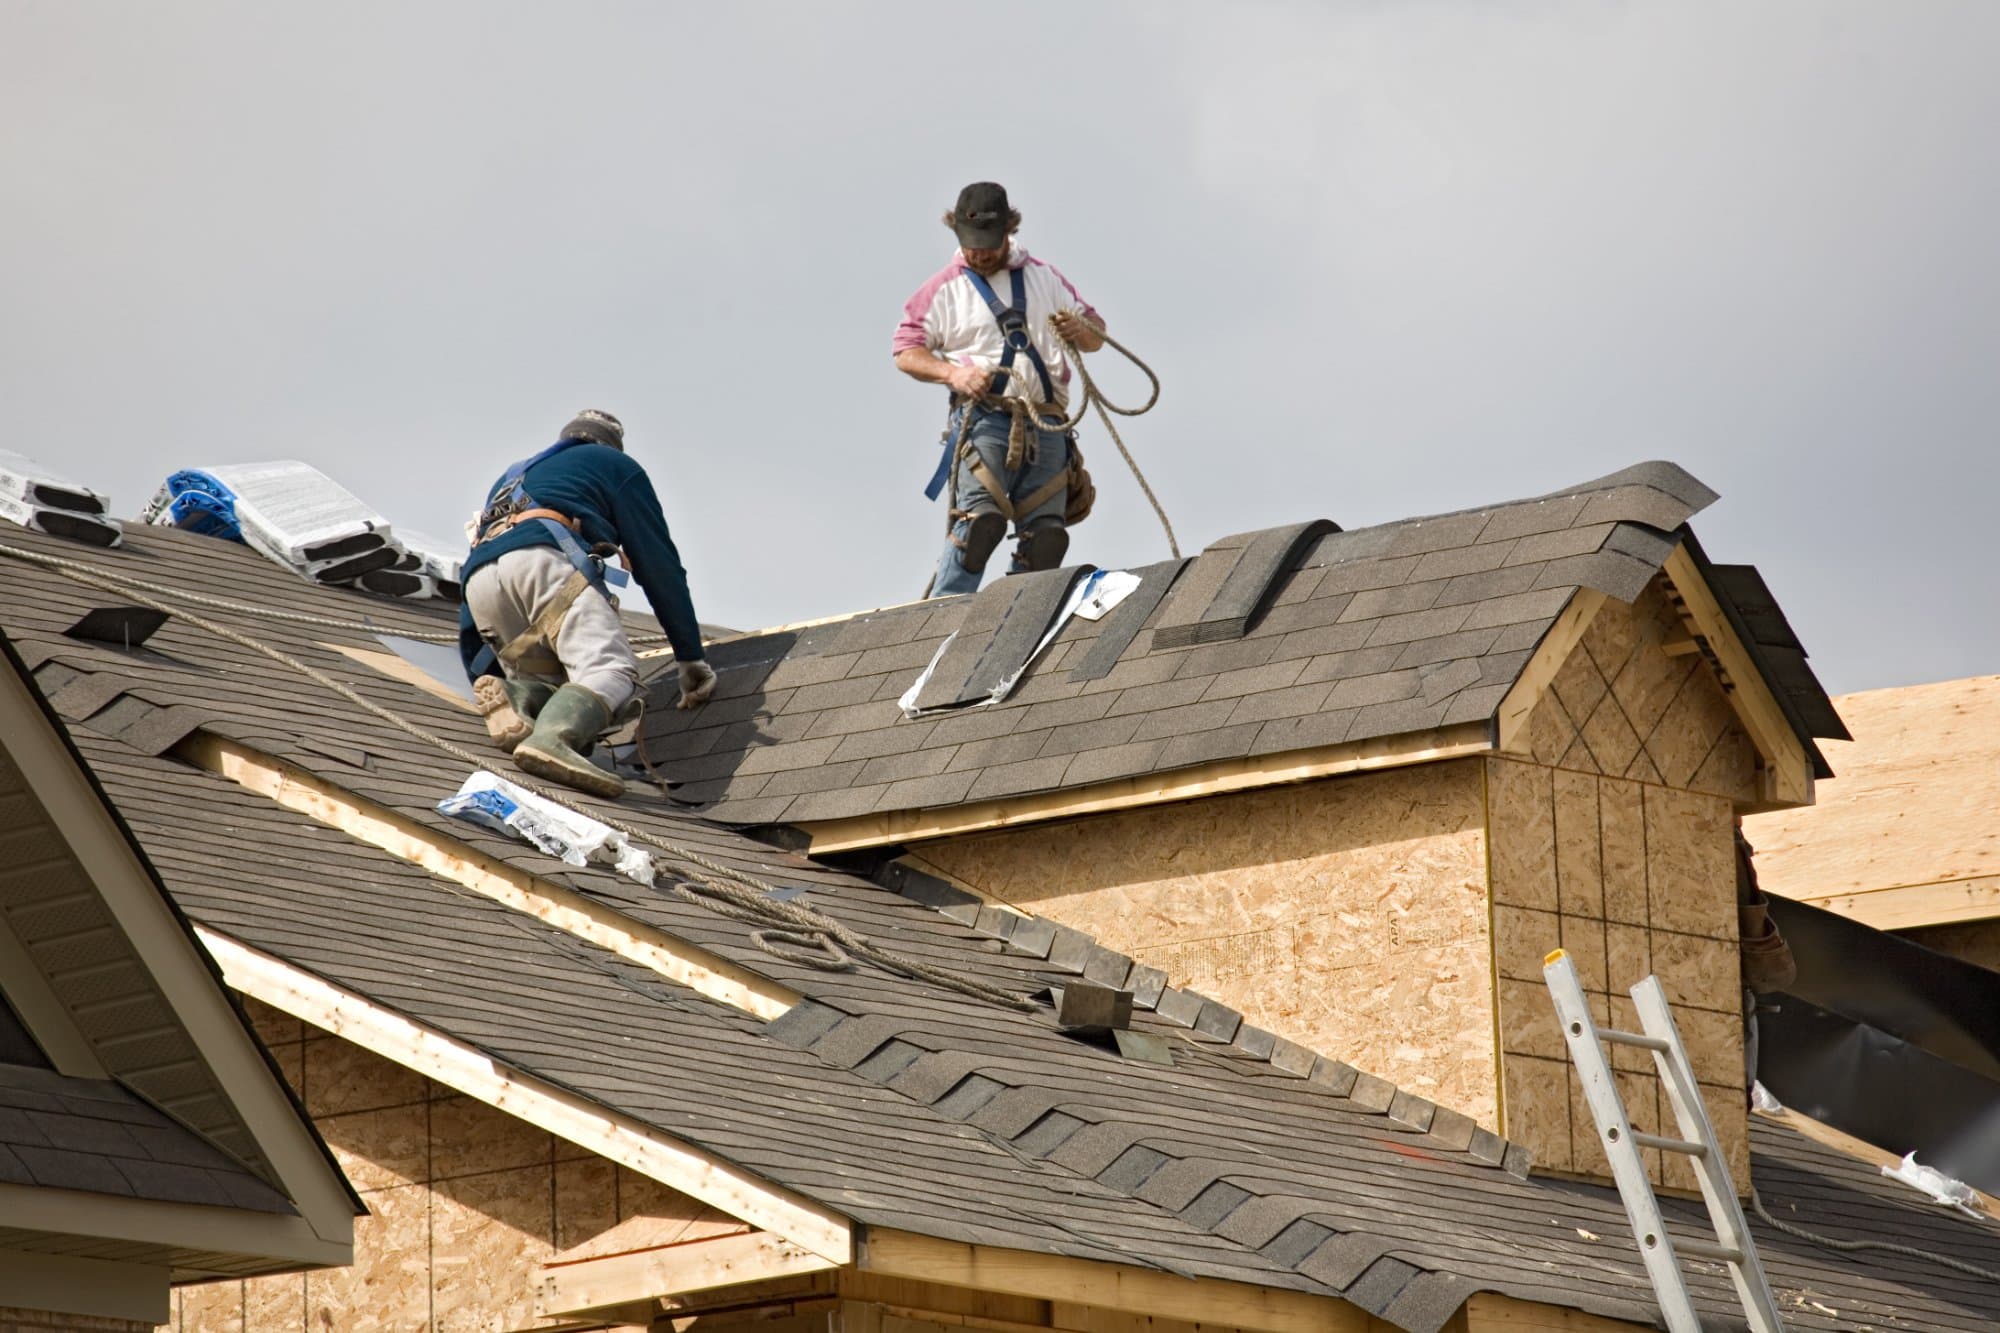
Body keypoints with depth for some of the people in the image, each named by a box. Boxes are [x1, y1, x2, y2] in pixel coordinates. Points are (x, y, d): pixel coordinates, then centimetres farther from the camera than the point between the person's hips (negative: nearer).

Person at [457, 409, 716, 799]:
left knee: (556, 686, 11)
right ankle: (552, 740, -52)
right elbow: (658, 563, 21)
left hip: (477, 580, 6)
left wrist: (480, 674, 46)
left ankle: (511, 697, -24)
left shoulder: (511, 478, 44)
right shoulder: (616, 465, 29)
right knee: (611, 671, -21)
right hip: (541, 558, -6)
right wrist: (691, 656, 22)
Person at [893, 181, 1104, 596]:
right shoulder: (946, 287, 11)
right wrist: (953, 373, -12)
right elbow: (906, 351, 6)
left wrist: (1080, 330, -1)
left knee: (1046, 535, -6)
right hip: (985, 418, -4)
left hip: (1046, 425, 4)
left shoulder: (1044, 278, 22)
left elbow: (1095, 335, 24)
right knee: (981, 517, -23)